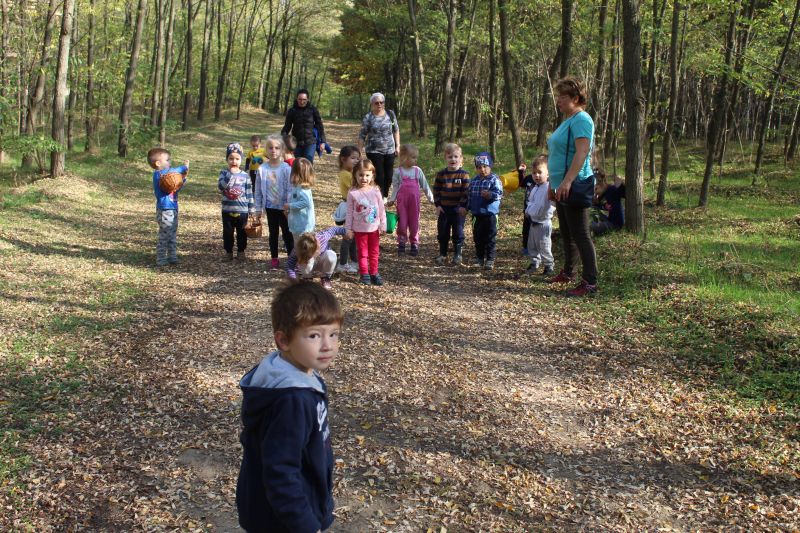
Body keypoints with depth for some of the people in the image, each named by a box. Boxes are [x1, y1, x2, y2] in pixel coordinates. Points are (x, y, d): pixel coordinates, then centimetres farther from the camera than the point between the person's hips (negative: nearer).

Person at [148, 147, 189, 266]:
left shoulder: (164, 175, 15)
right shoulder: (158, 174, -12)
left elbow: (175, 189, 18)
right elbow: (172, 171, -28)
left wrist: (182, 181, 1)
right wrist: (184, 167, -16)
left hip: (172, 210, 9)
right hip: (164, 210, -9)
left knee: (173, 235, 14)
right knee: (164, 235, -4)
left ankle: (172, 257, 23)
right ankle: (160, 260, 3)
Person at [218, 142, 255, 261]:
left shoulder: (245, 175, 0)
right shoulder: (224, 173, -1)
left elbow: (249, 193, 4)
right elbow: (221, 186, -19)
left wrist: (252, 209, 3)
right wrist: (231, 174, -26)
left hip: (242, 210, 0)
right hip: (228, 210, 0)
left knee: (242, 233, 9)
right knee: (228, 232, 9)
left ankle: (241, 252, 23)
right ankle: (228, 252, 22)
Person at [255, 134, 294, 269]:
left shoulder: (286, 169, -11)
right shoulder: (262, 169, -4)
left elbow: (290, 188, -8)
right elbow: (258, 190, 2)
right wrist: (258, 208, 3)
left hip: (284, 206, -2)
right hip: (270, 206, 2)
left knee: (287, 233, 5)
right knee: (273, 233, 13)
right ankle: (274, 259, 22)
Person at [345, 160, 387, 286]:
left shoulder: (375, 191, -6)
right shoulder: (353, 193, -10)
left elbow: (381, 209, 0)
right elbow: (350, 212, -5)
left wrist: (383, 225, 0)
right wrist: (348, 228, -5)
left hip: (374, 228, 2)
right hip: (359, 229, -2)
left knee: (374, 252, 12)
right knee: (362, 253, 9)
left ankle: (374, 273, 24)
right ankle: (364, 274, 19)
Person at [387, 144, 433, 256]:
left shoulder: (418, 171, 3)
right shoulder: (398, 171, -3)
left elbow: (425, 186, 9)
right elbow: (395, 187, 1)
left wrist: (431, 198, 9)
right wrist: (392, 200, -9)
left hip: (414, 201, 2)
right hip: (402, 201, -2)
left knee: (414, 222, 7)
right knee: (402, 222, 1)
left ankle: (414, 244, 19)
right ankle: (401, 243, 16)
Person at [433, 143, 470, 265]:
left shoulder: (464, 174, -6)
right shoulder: (441, 174, 1)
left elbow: (466, 191, -6)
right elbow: (436, 190, 4)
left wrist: (463, 206, -12)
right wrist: (437, 205, -3)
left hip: (458, 209, -2)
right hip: (443, 208, 2)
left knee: (458, 232, 5)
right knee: (442, 232, 9)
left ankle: (457, 254, 17)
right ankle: (442, 254, 21)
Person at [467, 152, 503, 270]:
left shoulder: (494, 180, -8)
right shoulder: (473, 181, 9)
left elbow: (499, 194, -15)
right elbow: (470, 196, 19)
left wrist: (490, 194, -31)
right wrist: (468, 207, 15)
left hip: (490, 213, -5)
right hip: (477, 214, 5)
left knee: (490, 237, 0)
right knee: (478, 237, 12)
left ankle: (490, 260, 7)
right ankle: (479, 258, 24)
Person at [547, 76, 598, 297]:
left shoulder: (581, 120, -13)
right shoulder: (568, 121, 18)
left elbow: (582, 152, -25)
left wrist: (567, 181, -33)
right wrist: (554, 183, 25)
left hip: (575, 187, -10)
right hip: (563, 187, 10)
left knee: (580, 235, -8)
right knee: (566, 234, 19)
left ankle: (590, 282, -5)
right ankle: (568, 273, 32)